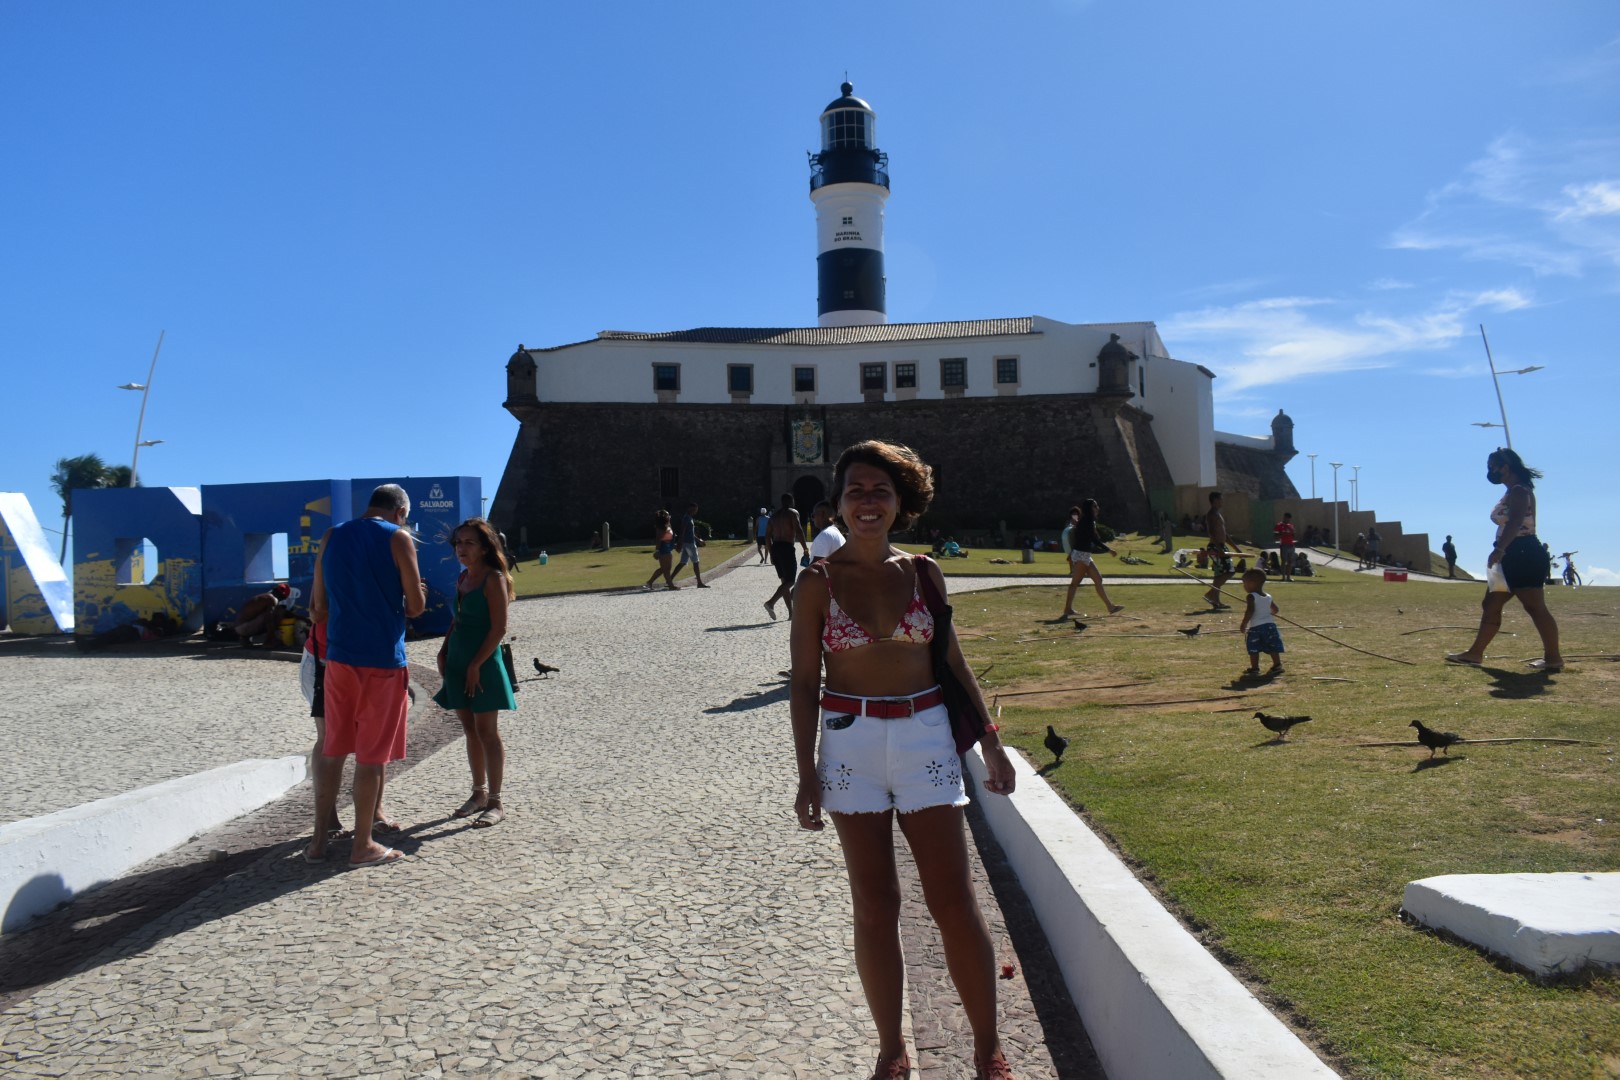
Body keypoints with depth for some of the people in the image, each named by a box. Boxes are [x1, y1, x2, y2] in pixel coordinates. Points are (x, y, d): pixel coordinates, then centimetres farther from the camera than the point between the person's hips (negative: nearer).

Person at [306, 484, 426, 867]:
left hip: (338, 658, 5)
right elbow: (415, 606, -6)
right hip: (383, 660, -5)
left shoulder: (331, 537, 8)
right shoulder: (398, 538, -7)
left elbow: (318, 609, 10)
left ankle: (319, 840, 18)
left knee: (332, 750, 14)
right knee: (371, 755, 3)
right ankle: (362, 846, 10)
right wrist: (417, 595, 15)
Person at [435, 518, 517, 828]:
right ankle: (479, 793, 23)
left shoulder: (494, 579, -11)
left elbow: (499, 628, -15)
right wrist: (443, 652, 8)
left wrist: (476, 665, -17)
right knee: (470, 730, 12)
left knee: (486, 731, -4)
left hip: (483, 663, -7)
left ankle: (495, 802, 2)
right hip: (458, 662, 8)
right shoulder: (462, 578, 12)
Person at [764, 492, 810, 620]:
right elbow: (798, 531, -15)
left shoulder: (774, 515, 18)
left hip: (775, 547, 7)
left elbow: (767, 535, 18)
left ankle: (791, 612, 13)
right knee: (790, 581, -7)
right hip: (786, 548, -7)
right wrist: (806, 549, -13)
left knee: (784, 580, 12)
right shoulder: (792, 513, -3)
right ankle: (771, 602, -26)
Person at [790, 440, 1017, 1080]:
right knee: (875, 904, 6)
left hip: (925, 736, 1)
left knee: (954, 900, 1)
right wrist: (807, 775, -5)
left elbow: (953, 661, 10)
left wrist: (990, 742, 7)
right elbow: (804, 682, -1)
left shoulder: (923, 573, 4)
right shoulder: (818, 582, -2)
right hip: (850, 742, -1)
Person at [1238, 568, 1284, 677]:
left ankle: (1254, 668, 3)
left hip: (1256, 627, -6)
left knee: (1253, 649, 2)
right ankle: (1277, 665, 13)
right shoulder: (1268, 597, 11)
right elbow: (1275, 609, 19)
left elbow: (1250, 611, -19)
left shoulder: (1251, 597, -10)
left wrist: (1244, 624, -14)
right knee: (1273, 648, 11)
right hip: (1270, 625, 6)